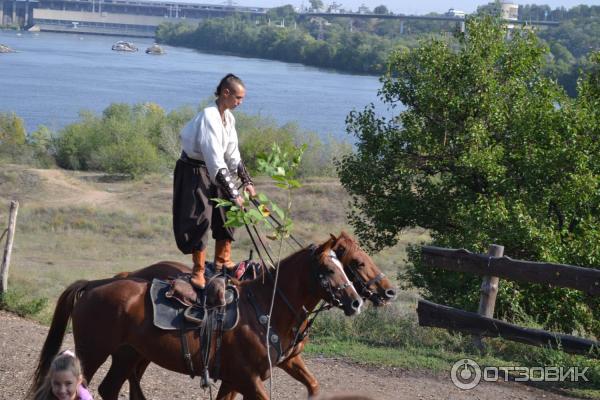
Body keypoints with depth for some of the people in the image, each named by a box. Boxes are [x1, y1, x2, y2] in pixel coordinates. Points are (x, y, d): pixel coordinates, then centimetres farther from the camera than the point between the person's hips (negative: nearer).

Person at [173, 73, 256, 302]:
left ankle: (222, 261, 27)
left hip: (214, 173, 9)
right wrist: (233, 193, -33)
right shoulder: (209, 118, -27)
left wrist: (246, 182, 2)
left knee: (226, 214, 11)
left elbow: (232, 155, 9)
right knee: (200, 219, -10)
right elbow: (216, 161, -32)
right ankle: (198, 272, -1)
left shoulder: (228, 118, 0)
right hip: (193, 172, -9)